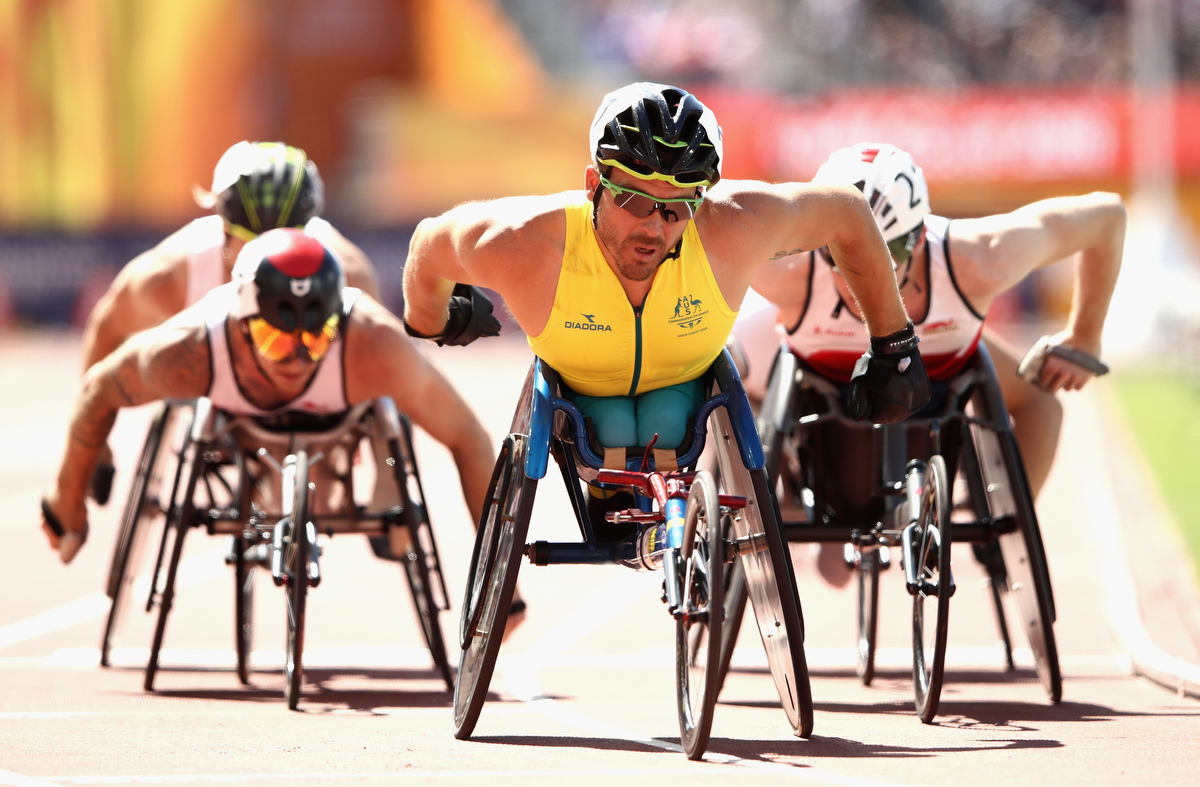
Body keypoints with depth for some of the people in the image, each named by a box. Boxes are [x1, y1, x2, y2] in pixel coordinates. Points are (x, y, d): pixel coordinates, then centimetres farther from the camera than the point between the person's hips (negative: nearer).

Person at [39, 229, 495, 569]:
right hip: (237, 413, 1)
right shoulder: (189, 356, -45)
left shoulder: (375, 348, -49)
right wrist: (68, 500, -7)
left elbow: (467, 437, -35)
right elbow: (101, 388, -23)